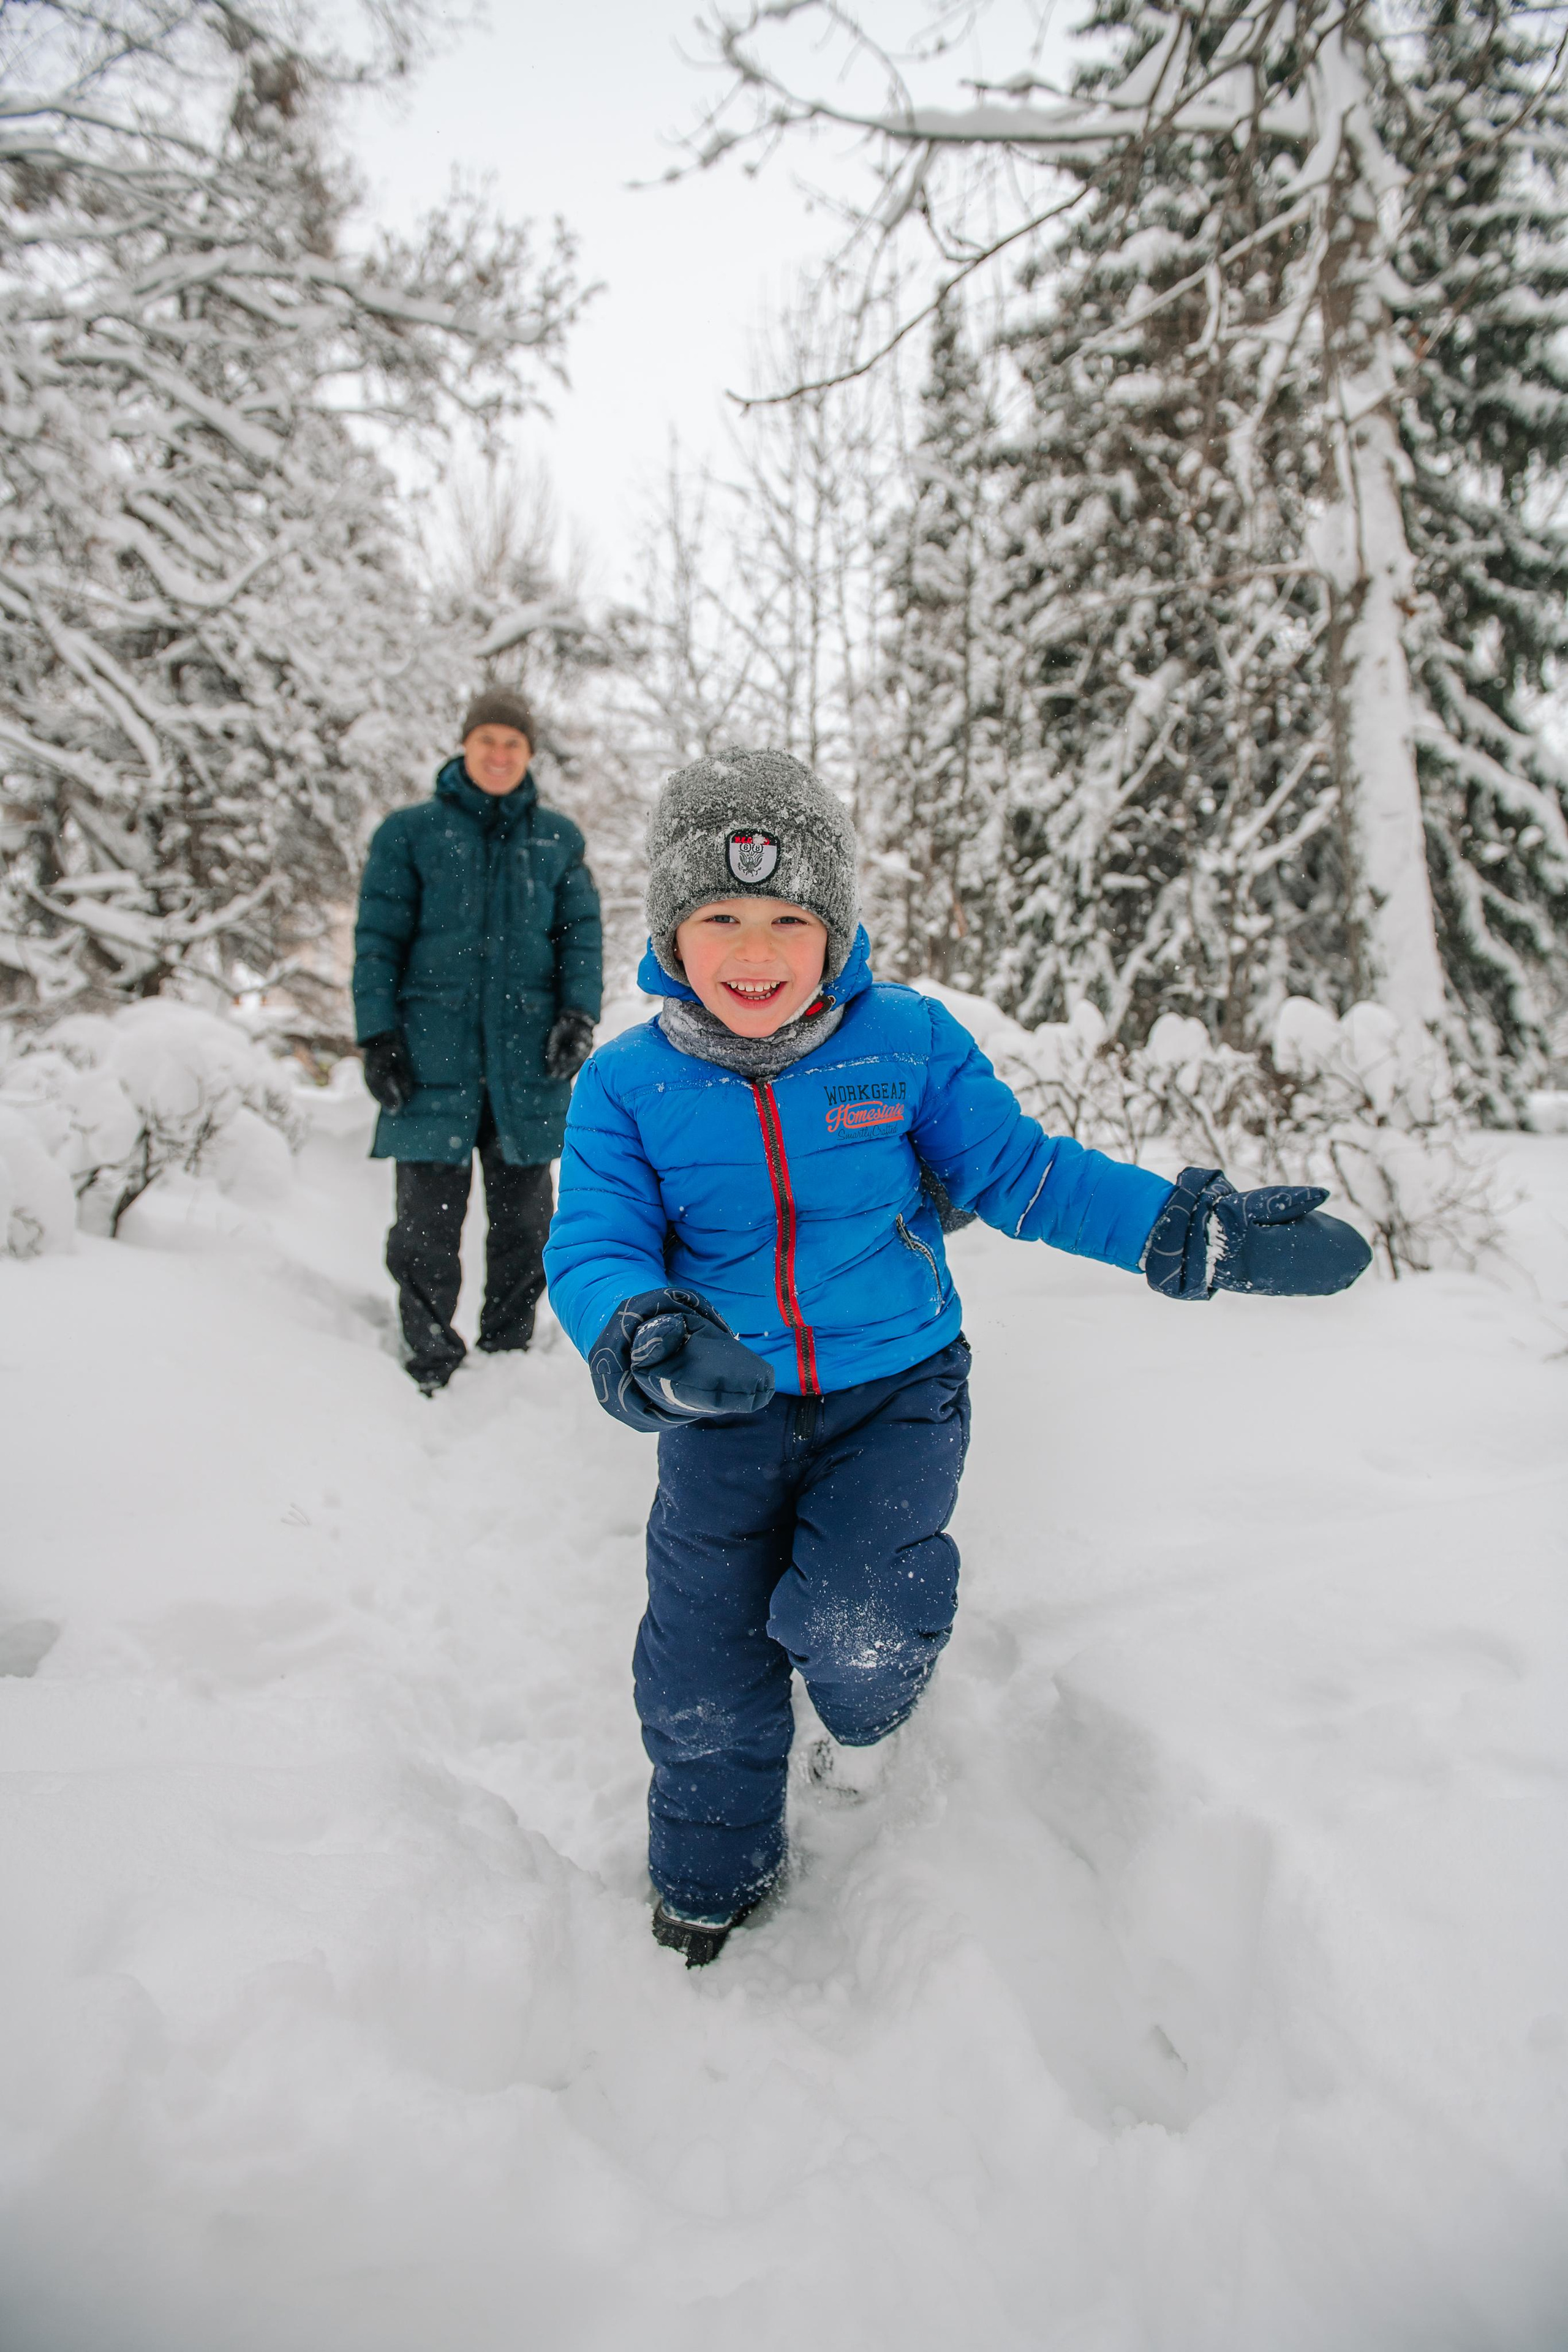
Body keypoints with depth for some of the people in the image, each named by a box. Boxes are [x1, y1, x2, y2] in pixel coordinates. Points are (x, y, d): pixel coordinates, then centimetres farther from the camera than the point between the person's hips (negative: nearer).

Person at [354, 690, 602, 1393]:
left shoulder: (558, 838, 13)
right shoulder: (410, 832, 7)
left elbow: (581, 933, 11)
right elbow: (378, 939, 4)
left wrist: (579, 1013, -5)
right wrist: (377, 1036, -5)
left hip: (528, 1058, 2)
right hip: (433, 1057, -2)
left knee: (523, 1217, 8)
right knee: (427, 1220, -2)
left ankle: (508, 1355, 22)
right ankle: (431, 1369, 10)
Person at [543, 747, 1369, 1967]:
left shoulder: (908, 1042, -9)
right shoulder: (628, 1084, -9)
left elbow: (1023, 1170, -1)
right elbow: (592, 1250, -12)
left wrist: (1193, 1228, -10)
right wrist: (643, 1339, -36)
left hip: (896, 1388, -1)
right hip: (730, 1415, 2)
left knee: (855, 1626, -21)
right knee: (703, 1677, 8)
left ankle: (862, 1705, 21)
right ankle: (711, 1882, 40)